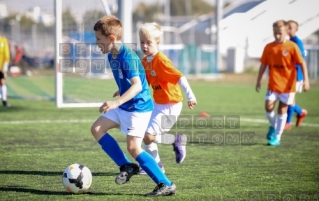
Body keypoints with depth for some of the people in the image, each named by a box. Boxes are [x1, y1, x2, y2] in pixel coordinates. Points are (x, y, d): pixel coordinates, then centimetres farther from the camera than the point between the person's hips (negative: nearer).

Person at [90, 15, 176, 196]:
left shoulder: (128, 57, -23)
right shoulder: (112, 56, 5)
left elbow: (137, 85, -33)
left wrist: (117, 102, -42)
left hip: (139, 107, -10)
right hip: (124, 107, 10)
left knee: (133, 147, -15)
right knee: (97, 129, 6)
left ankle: (166, 185, -9)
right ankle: (127, 166, 10)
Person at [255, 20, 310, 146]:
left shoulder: (292, 46, -8)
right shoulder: (269, 47, 1)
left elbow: (302, 63, -7)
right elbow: (263, 64, 9)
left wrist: (306, 80, -13)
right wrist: (258, 81, 9)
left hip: (288, 85, -2)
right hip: (273, 85, 2)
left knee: (282, 110, 4)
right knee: (268, 107, -12)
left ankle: (277, 138, 12)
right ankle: (273, 126, 19)